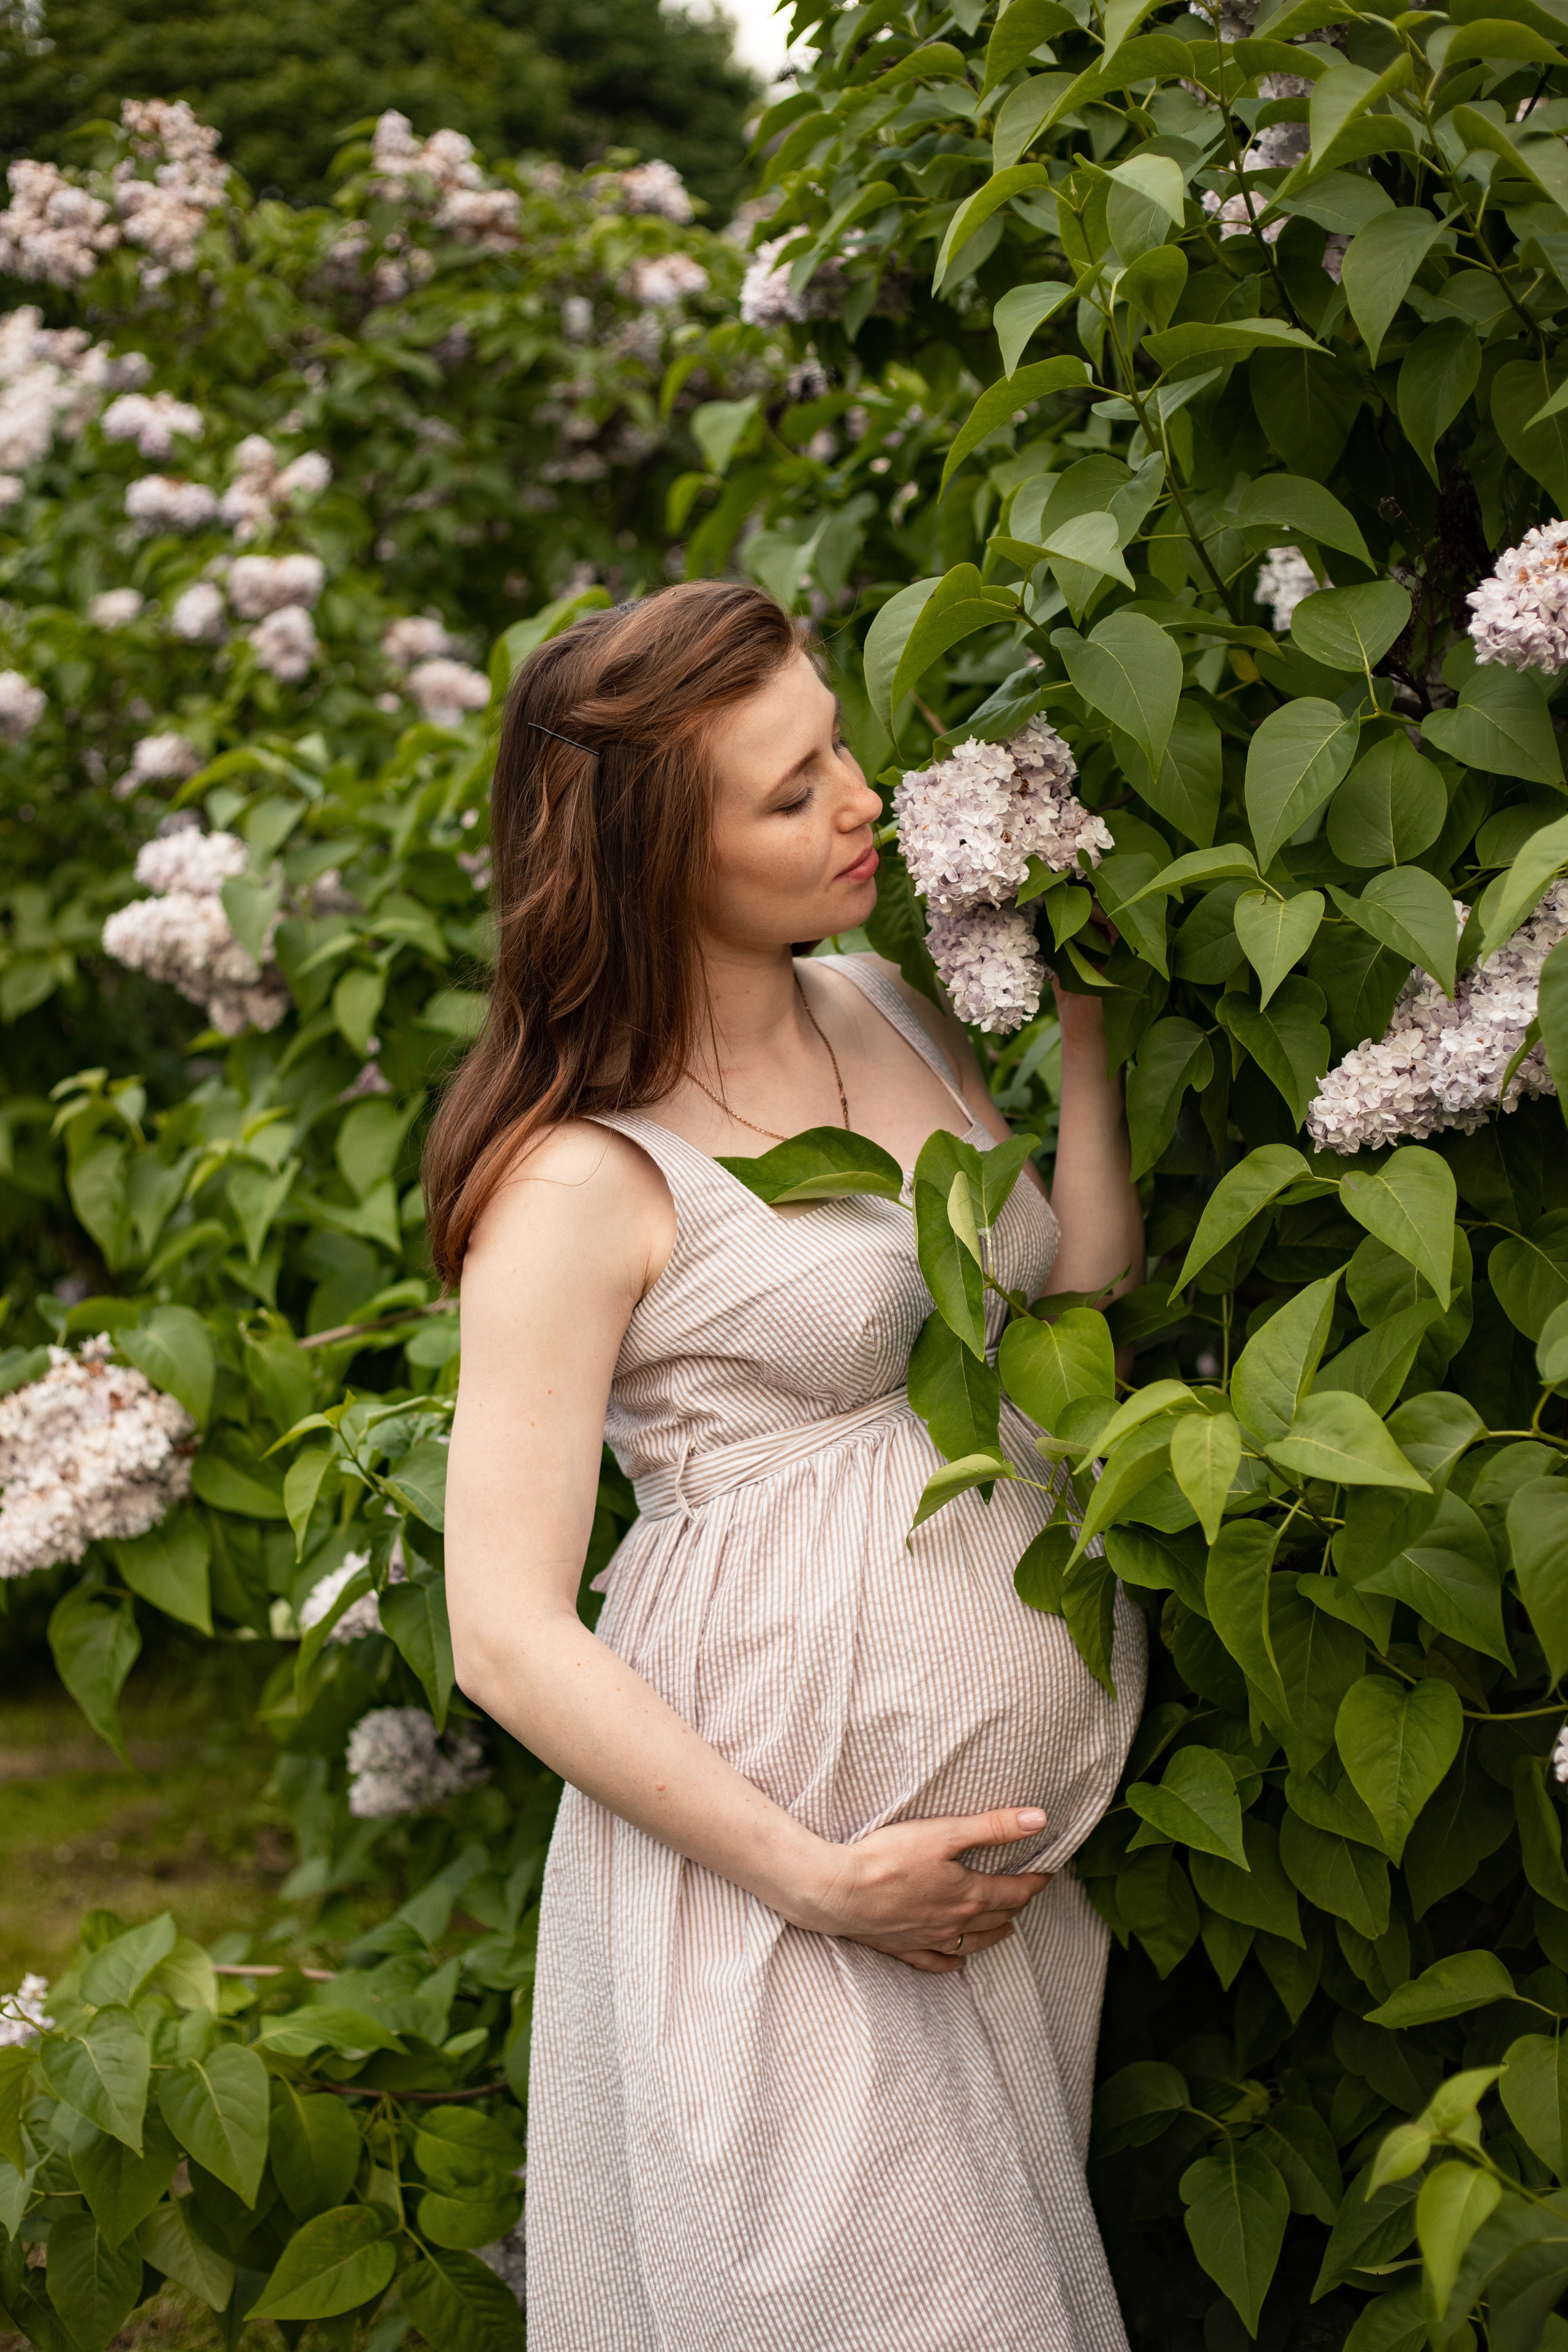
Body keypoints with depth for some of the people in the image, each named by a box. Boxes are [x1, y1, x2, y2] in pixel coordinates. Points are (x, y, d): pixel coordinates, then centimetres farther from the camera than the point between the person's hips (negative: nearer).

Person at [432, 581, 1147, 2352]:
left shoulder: (891, 1014, 7)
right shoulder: (583, 1180, -15)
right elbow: (507, 1634, -16)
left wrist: (1078, 1008, 1)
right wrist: (813, 1878, -16)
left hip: (1044, 1836, 7)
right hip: (804, 1832, -7)